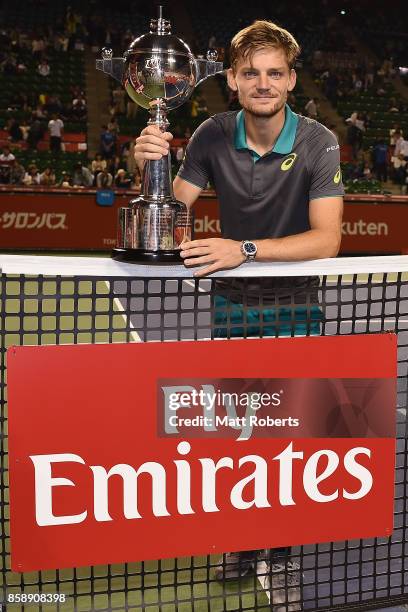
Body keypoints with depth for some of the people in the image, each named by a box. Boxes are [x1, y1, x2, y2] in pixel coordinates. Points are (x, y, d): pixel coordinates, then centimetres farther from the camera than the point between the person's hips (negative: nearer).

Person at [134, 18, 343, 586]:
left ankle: (284, 546, 28)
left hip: (293, 306, -2)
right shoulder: (213, 136, -7)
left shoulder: (318, 142, -15)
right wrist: (151, 168, -29)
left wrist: (246, 250, -36)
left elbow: (326, 239, -24)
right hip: (231, 305, 2)